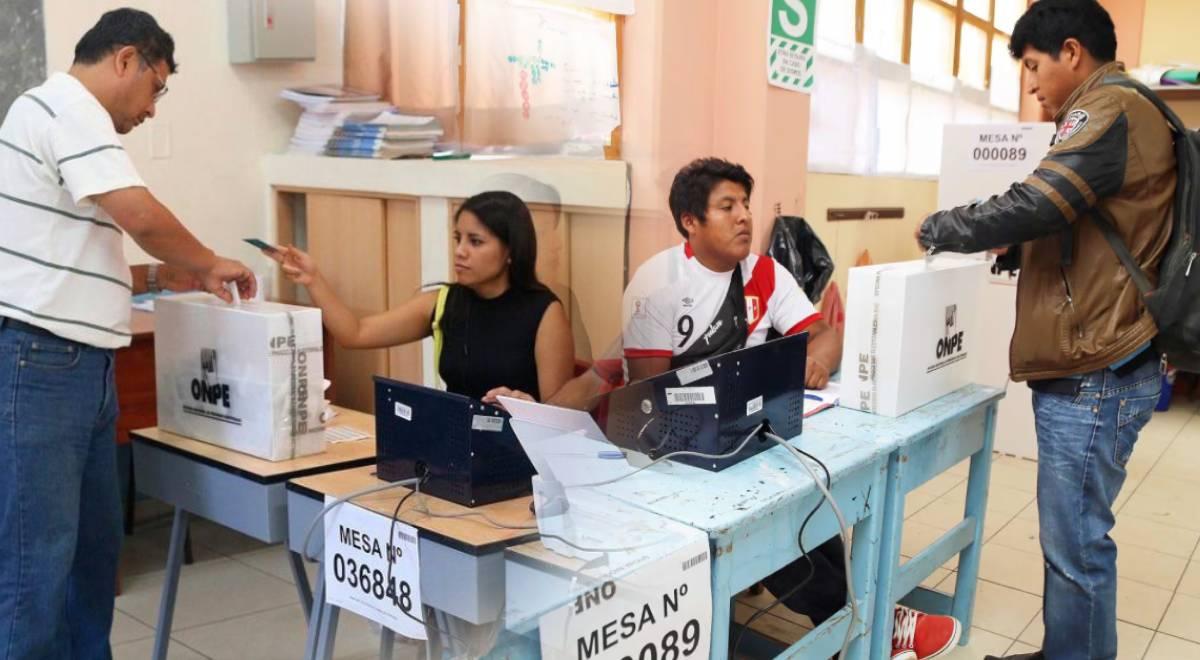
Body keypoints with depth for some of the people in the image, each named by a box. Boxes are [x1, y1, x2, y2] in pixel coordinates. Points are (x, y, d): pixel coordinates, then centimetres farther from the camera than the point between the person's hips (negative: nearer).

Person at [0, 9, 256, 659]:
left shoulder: (74, 117, 22)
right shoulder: (64, 106, -9)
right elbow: (140, 216, -20)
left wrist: (162, 277, 14)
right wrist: (209, 263, -4)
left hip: (80, 364, 10)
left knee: (94, 542, 16)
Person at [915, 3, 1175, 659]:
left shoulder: (1111, 110, -12)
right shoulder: (1115, 115, 20)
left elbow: (1032, 205, -22)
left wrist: (936, 229, -8)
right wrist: (1013, 245, 12)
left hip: (1093, 376, -10)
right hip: (1084, 370, 10)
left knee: (1076, 543, -1)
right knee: (1070, 536, 16)